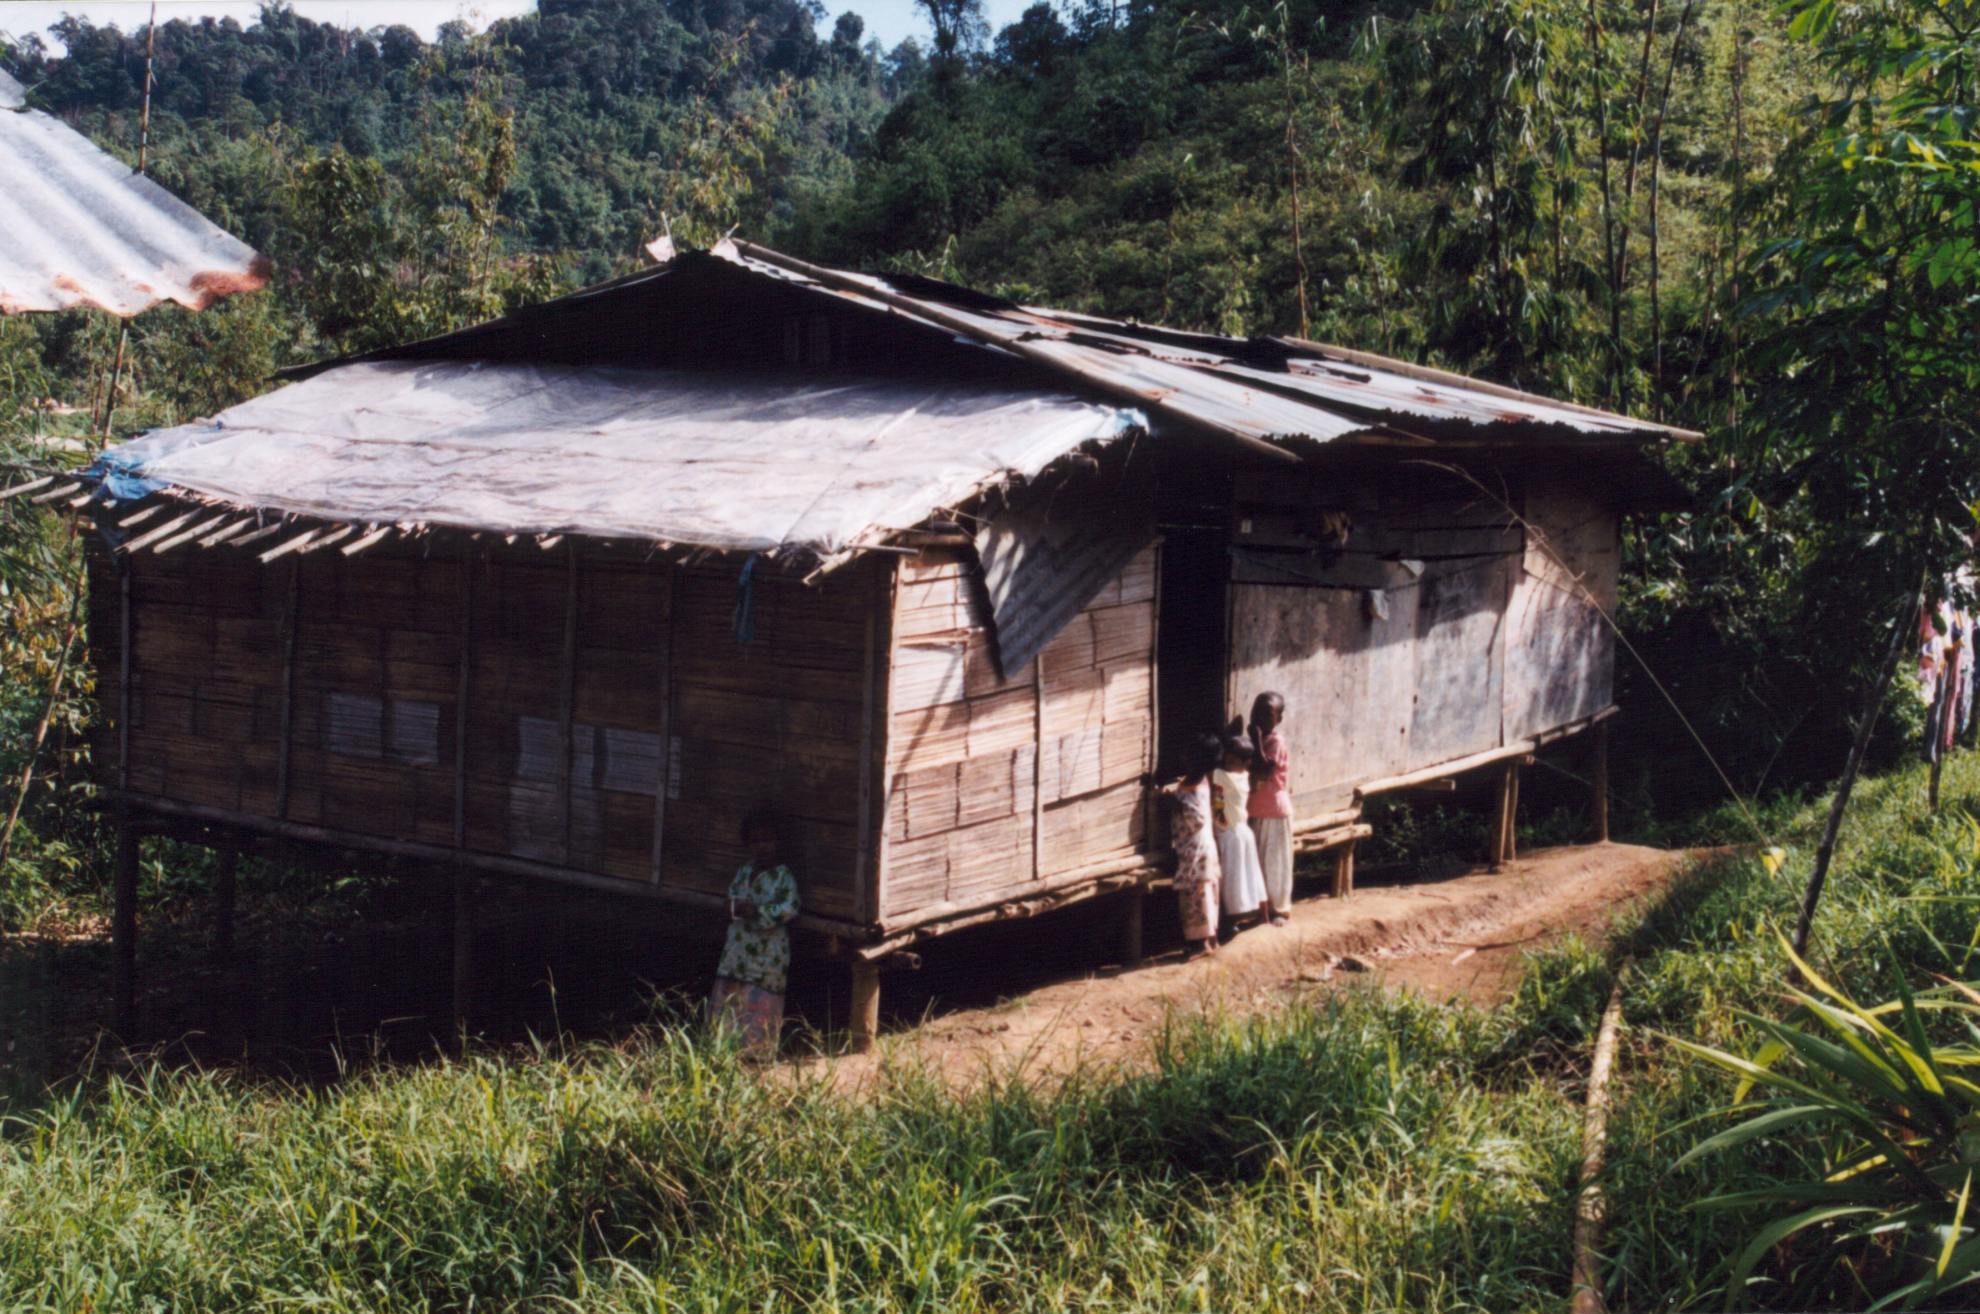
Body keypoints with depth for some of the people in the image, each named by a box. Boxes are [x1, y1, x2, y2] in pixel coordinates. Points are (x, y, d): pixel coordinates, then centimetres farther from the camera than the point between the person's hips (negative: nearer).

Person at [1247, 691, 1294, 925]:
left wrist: (1256, 740, -25)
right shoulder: (1256, 740, 8)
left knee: (1276, 862, 3)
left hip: (1276, 812, -7)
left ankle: (1279, 909, 12)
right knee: (1257, 861, 11)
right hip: (1255, 811, 7)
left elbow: (1264, 771, -25)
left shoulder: (1276, 742, -14)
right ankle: (1261, 906, 21)